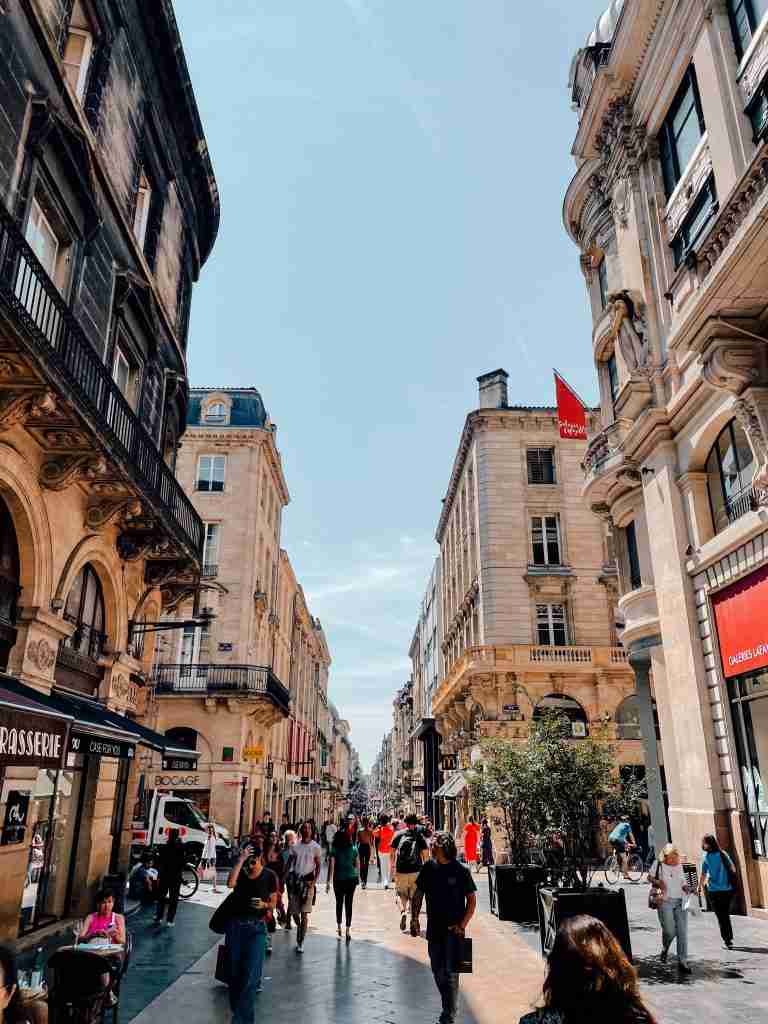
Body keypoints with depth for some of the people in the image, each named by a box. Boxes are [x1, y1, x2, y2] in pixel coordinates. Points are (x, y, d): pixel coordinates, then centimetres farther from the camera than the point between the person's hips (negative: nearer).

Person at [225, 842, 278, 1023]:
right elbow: (230, 884, -22)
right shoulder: (240, 872, 1)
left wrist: (264, 905, -18)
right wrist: (241, 859, -24)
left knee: (250, 974, -10)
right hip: (235, 925, 2)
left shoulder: (270, 876, -2)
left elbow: (273, 903, 5)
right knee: (234, 972, 12)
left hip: (256, 928, -2)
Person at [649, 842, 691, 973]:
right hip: (665, 901, -4)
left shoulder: (679, 866, 12)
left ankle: (682, 962, 7)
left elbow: (683, 883, 20)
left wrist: (687, 889, -1)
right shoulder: (658, 864, 1)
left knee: (682, 932, -2)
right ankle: (665, 949, 21)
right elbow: (649, 877, 8)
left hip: (680, 902, 4)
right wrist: (658, 882, -11)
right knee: (669, 931, -11)